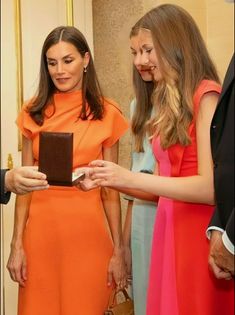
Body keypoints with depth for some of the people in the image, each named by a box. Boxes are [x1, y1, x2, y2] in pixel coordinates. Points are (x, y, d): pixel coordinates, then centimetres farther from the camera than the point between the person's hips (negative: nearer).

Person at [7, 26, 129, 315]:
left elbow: (110, 187, 0)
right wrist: (16, 244, -1)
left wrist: (118, 250, -2)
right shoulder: (34, 112, 4)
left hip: (88, 232, -2)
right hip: (40, 231, 2)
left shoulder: (106, 114, -1)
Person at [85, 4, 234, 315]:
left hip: (198, 232, -7)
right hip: (168, 230, 7)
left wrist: (129, 178, -17)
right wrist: (111, 180, 1)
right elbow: (163, 185, 12)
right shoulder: (170, 102, 13)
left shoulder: (206, 95, -10)